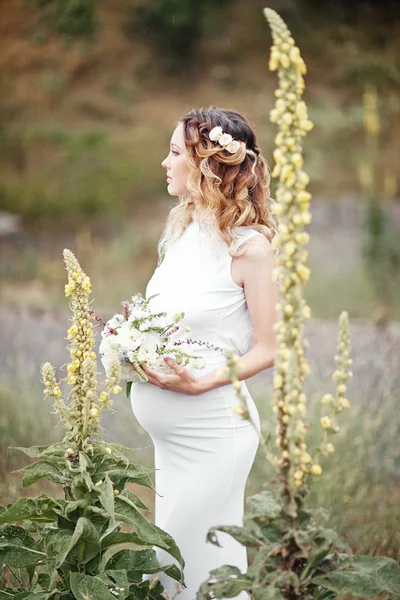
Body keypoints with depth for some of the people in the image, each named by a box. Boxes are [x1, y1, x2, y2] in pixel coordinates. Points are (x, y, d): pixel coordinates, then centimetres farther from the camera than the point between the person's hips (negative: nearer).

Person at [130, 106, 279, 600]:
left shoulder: (248, 247, -15)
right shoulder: (183, 230, 7)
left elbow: (267, 350, -13)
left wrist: (199, 382, -24)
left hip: (211, 426, -8)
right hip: (168, 427, 8)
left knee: (199, 560, 2)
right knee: (168, 556, 16)